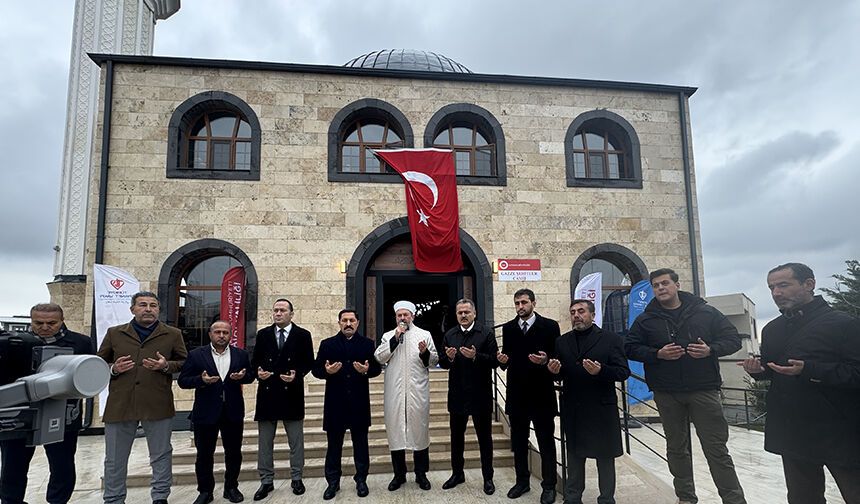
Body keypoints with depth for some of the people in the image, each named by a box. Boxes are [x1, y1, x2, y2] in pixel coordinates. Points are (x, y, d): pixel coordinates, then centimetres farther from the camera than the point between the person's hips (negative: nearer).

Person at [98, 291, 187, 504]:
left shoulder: (172, 334, 5)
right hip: (119, 405, 1)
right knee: (115, 459, 12)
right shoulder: (114, 333, 8)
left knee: (161, 455, 9)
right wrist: (113, 369, -9)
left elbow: (185, 363, 7)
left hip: (158, 404, -1)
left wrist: (166, 366, -12)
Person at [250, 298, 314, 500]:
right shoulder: (263, 334, 6)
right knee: (265, 441, 10)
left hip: (292, 393, -2)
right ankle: (266, 481, 22)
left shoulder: (303, 335, -1)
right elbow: (255, 360, 10)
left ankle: (296, 478, 23)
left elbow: (309, 362, 0)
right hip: (267, 392, 2)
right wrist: (258, 371, -11)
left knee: (296, 440, 9)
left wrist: (297, 374, -16)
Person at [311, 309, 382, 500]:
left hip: (359, 402, 0)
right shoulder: (327, 344, 4)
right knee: (334, 444, 9)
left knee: (360, 443, 10)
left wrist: (367, 370, -21)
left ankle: (361, 480, 23)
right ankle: (333, 482, 22)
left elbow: (377, 368, 0)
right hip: (335, 402, 0)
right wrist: (326, 371, -20)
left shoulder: (367, 344, 4)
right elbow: (316, 369, 1)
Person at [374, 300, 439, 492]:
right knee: (395, 429, 6)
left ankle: (421, 474, 18)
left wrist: (425, 353, -15)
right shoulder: (388, 336, 11)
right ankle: (399, 474, 20)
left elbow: (434, 361, 6)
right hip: (394, 392, 1)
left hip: (418, 391, -1)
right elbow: (379, 358, -3)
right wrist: (395, 338, -9)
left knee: (419, 429, 4)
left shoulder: (425, 335, 8)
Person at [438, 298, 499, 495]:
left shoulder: (486, 333, -7)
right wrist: (449, 357, -18)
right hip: (457, 394, 4)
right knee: (456, 436, 16)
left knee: (484, 437, 9)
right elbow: (442, 363, 4)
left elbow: (495, 361, -13)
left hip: (480, 394, -4)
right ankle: (457, 473, 33)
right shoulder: (449, 335, 5)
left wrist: (475, 356, -27)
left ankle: (488, 477, 23)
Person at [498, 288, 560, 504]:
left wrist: (546, 361, -26)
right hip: (516, 394, 4)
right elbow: (506, 358, 7)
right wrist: (503, 360, -16)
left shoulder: (550, 326, -5)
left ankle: (549, 486, 23)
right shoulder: (508, 328, 6)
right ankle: (522, 481, 31)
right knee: (518, 442, 15)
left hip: (542, 394, -3)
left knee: (546, 442, 9)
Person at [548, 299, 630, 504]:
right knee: (574, 456, 16)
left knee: (605, 457, 9)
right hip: (572, 410, 3)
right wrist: (554, 370, -14)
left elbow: (623, 372, -10)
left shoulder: (611, 339, -4)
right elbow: (560, 373, 9)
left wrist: (601, 371, -27)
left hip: (601, 409, -3)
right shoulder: (562, 341, 8)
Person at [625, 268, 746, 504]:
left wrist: (711, 350, -14)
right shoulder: (646, 320, 4)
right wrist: (657, 354, -13)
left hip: (704, 390, -2)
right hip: (666, 394, 2)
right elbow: (630, 348, 4)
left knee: (717, 449, 2)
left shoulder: (705, 312, 3)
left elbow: (733, 339, 5)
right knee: (677, 448, 13)